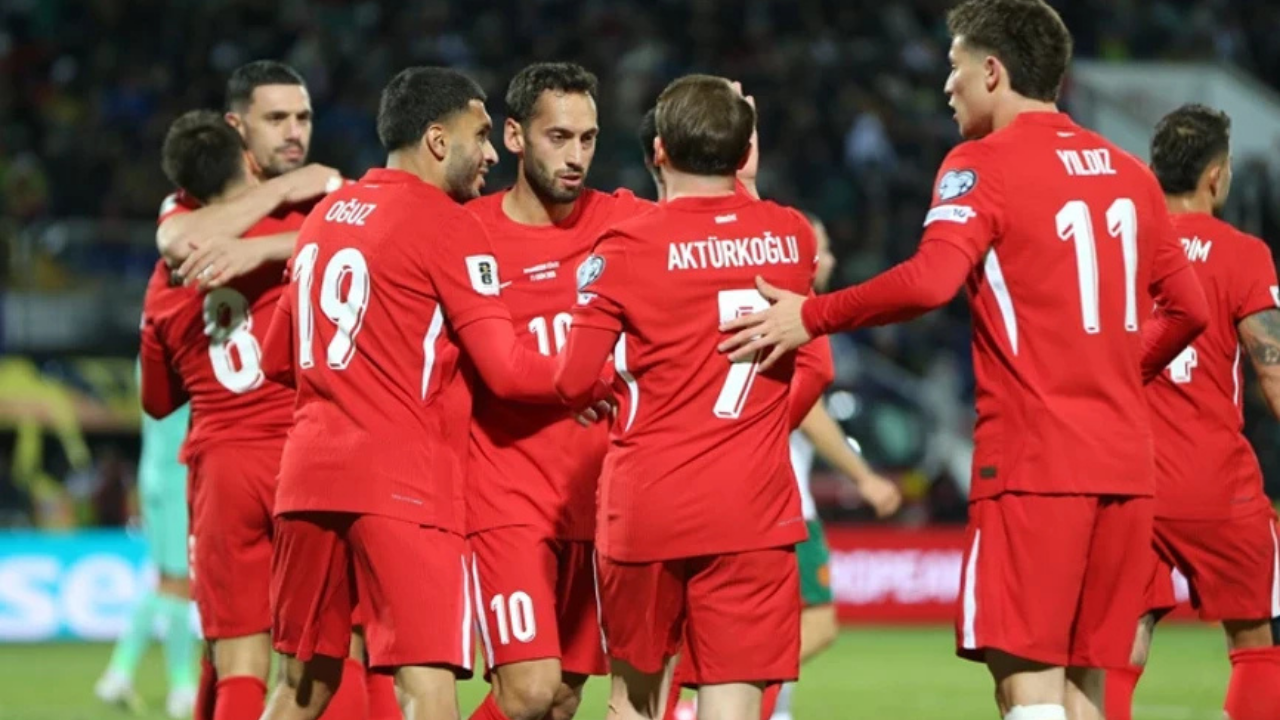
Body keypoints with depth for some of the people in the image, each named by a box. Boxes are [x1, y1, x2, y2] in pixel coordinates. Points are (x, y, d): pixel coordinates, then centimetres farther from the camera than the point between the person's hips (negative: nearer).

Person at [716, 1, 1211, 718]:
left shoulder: (985, 164, -6)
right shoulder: (1128, 172, 14)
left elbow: (930, 281, -21)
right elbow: (1189, 309, 17)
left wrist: (811, 317, -12)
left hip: (1034, 462, -7)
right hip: (1123, 460, 7)